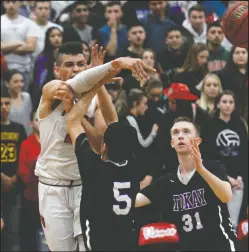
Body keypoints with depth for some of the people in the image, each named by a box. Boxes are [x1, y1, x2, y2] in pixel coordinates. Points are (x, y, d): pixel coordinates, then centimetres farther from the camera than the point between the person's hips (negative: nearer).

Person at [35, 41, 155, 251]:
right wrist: (116, 63, -49)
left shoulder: (95, 98, 4)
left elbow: (104, 134, -13)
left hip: (86, 185, 3)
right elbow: (78, 83, -32)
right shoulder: (51, 91, -10)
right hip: (53, 188, -2)